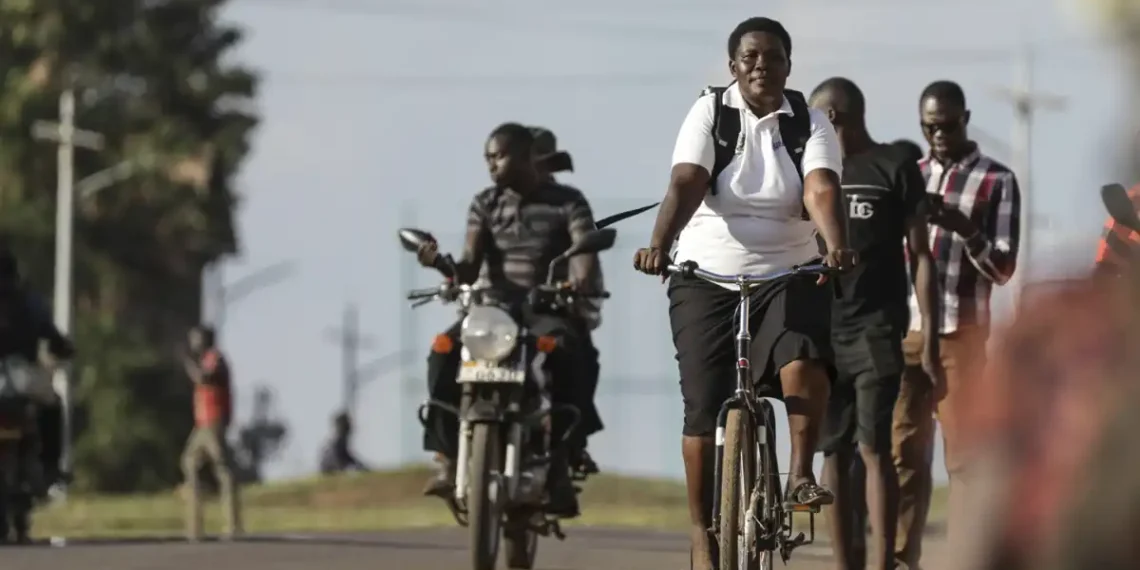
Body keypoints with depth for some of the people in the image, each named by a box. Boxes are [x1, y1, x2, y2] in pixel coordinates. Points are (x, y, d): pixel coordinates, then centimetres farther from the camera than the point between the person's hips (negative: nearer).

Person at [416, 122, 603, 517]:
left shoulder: (567, 202, 4)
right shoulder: (485, 205, 12)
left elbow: (585, 252, -12)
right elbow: (470, 267, 1)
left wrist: (581, 281, -36)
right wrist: (442, 264, -22)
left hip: (550, 311, -3)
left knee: (563, 351, -38)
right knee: (445, 351, -27)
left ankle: (560, 464, -35)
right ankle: (447, 458, -28)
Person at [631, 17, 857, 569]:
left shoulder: (810, 125, -1)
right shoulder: (710, 113, -3)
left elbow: (821, 191, -17)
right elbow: (685, 184, -18)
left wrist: (836, 246, -38)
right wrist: (660, 244, -35)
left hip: (788, 276, 0)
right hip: (707, 277, 0)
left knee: (804, 360, -30)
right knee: (704, 409, -5)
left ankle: (801, 473, -14)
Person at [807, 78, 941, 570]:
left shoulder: (895, 167, 2)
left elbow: (920, 254, 1)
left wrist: (930, 335, -5)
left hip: (876, 328, -4)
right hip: (820, 330, 4)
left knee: (874, 450, -11)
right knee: (833, 455, 2)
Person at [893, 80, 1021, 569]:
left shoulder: (997, 181, 1)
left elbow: (1002, 269, -3)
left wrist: (963, 228, -18)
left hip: (960, 332, -4)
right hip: (905, 328, 4)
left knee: (963, 453, -4)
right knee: (903, 450, 1)